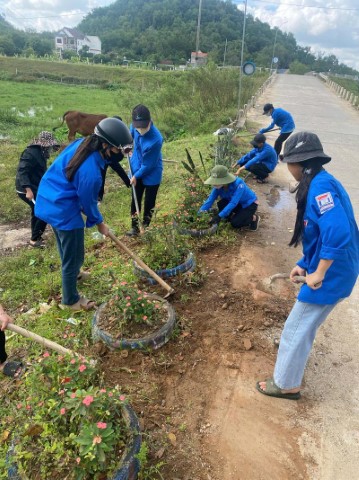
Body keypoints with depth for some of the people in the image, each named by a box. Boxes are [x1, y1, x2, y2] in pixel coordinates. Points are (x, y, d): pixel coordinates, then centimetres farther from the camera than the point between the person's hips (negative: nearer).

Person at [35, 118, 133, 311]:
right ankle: (71, 300, 26)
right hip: (63, 209, -9)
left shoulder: (82, 143, -5)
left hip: (49, 200, 10)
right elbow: (87, 201, -15)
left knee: (66, 249, 31)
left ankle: (71, 274, 57)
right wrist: (99, 222, 3)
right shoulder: (91, 171, -31)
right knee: (74, 256, 7)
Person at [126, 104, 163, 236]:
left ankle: (145, 227, 26)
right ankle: (134, 227, 25)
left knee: (149, 203, 8)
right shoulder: (135, 126, -15)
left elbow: (148, 165, -24)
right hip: (136, 170, 6)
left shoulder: (155, 140, -34)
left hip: (151, 174, -5)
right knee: (135, 201, 12)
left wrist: (136, 176, -13)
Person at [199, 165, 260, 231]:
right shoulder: (218, 186, -19)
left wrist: (219, 216, -50)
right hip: (238, 204, 6)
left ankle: (254, 218, 5)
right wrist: (200, 213, -33)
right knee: (221, 204, -21)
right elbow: (210, 199, -21)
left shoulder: (238, 184, -36)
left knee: (235, 223, -22)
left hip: (250, 204, -6)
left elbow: (233, 203, -43)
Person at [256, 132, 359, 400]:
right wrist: (304, 265, 10)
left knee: (297, 328, 5)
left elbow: (337, 232, -34)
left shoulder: (320, 185, -22)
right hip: (330, 269, 10)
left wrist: (318, 273, -25)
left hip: (331, 273, -9)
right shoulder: (319, 184, 9)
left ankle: (286, 384, 23)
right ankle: (294, 348, 56)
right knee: (305, 323, 31)